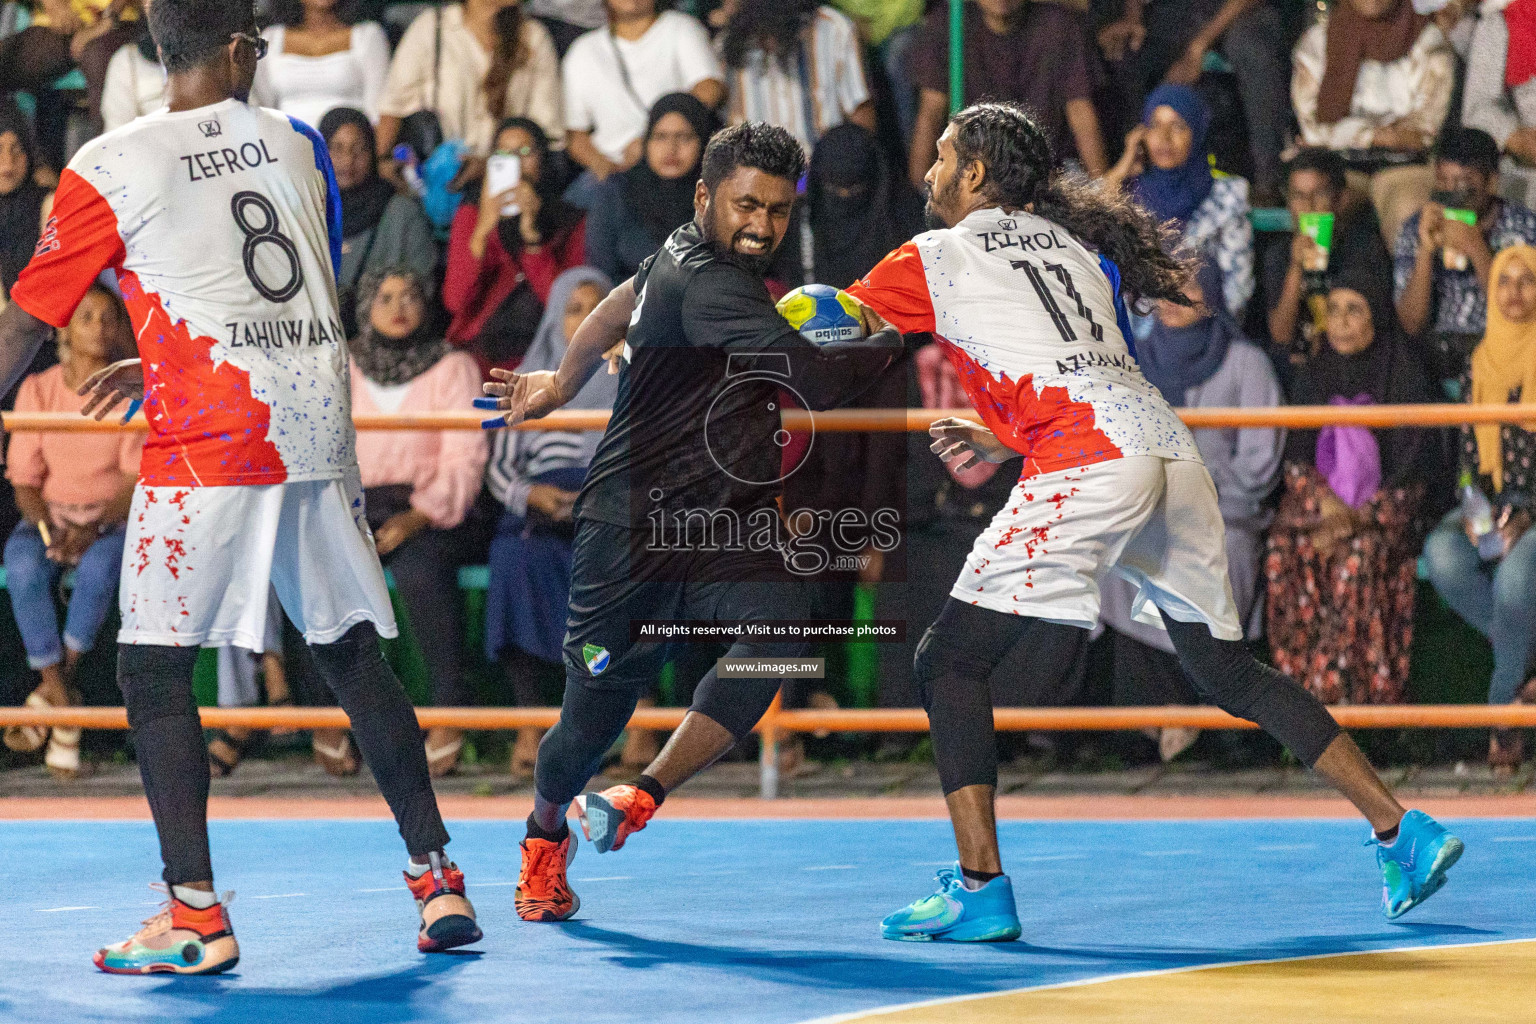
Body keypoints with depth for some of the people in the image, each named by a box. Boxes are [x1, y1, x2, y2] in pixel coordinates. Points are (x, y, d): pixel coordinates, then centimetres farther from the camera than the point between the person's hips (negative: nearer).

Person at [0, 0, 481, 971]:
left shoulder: (109, 168, -1)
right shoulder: (299, 145, 13)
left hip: (208, 440, -5)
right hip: (321, 431, 5)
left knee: (153, 670, 1)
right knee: (354, 655, 14)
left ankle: (197, 915, -7)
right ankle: (438, 877, 14)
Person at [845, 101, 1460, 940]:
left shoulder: (941, 256, 9)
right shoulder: (1072, 246, 27)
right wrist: (1003, 440, 34)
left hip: (1087, 469, -7)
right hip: (1172, 453, 7)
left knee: (949, 661, 0)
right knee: (1224, 671, 18)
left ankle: (980, 888, -11)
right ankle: (1402, 832, 13)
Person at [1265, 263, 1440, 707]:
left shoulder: (1405, 375, 0)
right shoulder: (1312, 378, 13)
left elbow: (1414, 469, -5)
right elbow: (1296, 458, 8)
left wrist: (1358, 519, -17)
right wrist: (1327, 505, -12)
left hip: (1382, 514, -4)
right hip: (1319, 506, 4)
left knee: (1358, 558, -35)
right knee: (1284, 553, -28)